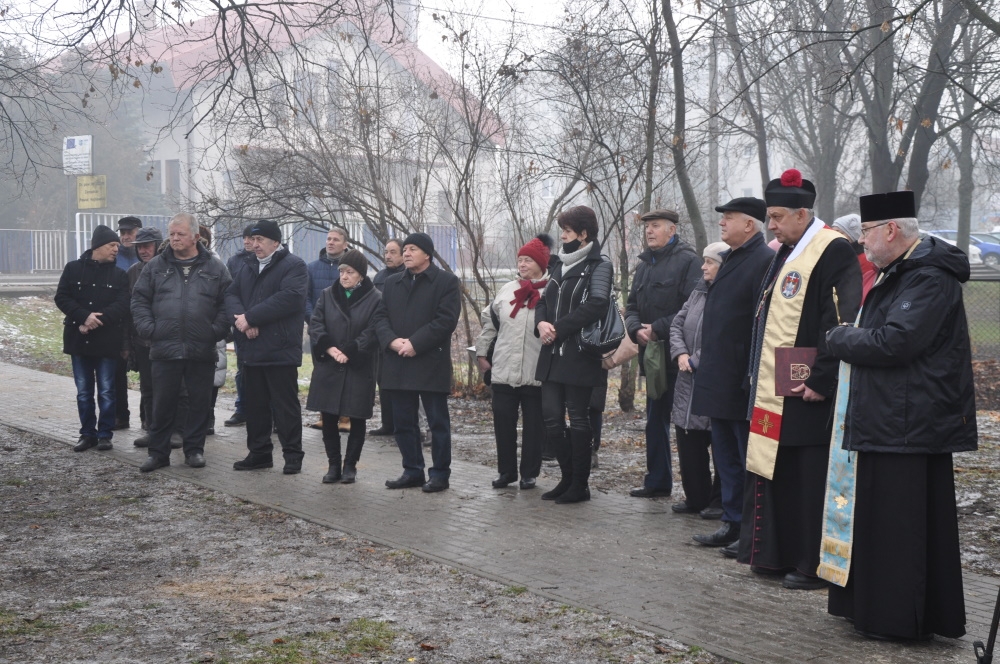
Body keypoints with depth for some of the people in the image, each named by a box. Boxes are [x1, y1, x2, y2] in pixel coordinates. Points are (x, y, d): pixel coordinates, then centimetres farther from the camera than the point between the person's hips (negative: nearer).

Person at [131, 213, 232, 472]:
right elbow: (140, 300, 9)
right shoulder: (156, 266, 8)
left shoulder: (215, 268, 5)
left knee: (199, 402, 7)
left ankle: (194, 450, 19)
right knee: (162, 404, 5)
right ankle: (158, 452, 14)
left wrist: (217, 331, -6)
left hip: (202, 351, 0)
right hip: (164, 348, 0)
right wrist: (148, 329, -3)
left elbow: (226, 303, 5)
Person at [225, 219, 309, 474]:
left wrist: (251, 317, -19)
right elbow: (231, 294, 9)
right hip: (252, 348, 7)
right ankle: (258, 452, 23)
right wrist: (241, 318, -13)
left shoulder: (294, 266, -6)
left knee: (285, 405, -1)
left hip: (280, 348, -7)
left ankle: (292, 455, 7)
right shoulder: (247, 266, 17)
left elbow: (289, 298, -20)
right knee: (254, 404, 13)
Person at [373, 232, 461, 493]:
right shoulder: (392, 283, 16)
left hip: (431, 364, -6)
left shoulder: (446, 282, -2)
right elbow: (380, 316, 11)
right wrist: (392, 341, -10)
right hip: (397, 364, 6)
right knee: (403, 421, 10)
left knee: (438, 421, 1)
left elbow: (446, 319, -12)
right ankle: (412, 471, 20)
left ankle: (440, 473, 9)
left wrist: (415, 343, -17)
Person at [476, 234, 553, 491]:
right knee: (503, 423, 7)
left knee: (534, 426, 6)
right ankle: (506, 471, 20)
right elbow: (489, 323, 18)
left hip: (537, 374, -4)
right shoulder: (506, 291, 9)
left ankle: (529, 473, 17)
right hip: (503, 372, 4)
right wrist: (482, 353, 17)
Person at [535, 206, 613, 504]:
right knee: (551, 418, 6)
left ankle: (580, 485, 9)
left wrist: (558, 329, -16)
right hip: (552, 356, 7)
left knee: (578, 419, -1)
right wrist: (541, 323, -5)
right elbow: (544, 300, 17)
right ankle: (568, 477, 21)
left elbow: (596, 306, -19)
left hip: (579, 356, -7)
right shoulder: (561, 265, 18)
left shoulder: (599, 266, -6)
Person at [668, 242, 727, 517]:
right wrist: (680, 354, -2)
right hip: (688, 382, 8)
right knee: (688, 442, 10)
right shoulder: (699, 291, 12)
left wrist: (695, 361, -14)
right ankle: (695, 497, 20)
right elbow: (677, 324, 14)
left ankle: (719, 500, 15)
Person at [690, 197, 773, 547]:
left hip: (741, 385, -10)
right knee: (725, 456, 16)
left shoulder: (764, 261, -14)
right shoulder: (730, 260, 16)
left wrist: (751, 380, -23)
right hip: (719, 383, 10)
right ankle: (733, 522, 26)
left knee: (749, 461, -1)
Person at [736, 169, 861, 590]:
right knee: (775, 472, 14)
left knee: (810, 481, -1)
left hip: (806, 394, -9)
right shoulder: (785, 253, 15)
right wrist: (758, 375, 17)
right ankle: (777, 555, 25)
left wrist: (821, 381, -20)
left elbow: (841, 322, -19)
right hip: (773, 389, 9)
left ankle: (814, 566, 10)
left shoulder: (832, 251, -13)